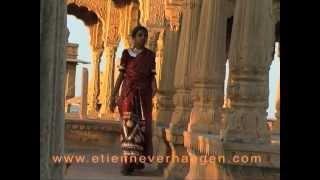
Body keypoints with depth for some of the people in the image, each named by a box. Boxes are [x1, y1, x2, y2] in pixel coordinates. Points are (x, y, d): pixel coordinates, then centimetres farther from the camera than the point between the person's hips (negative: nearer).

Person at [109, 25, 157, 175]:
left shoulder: (150, 55, 8)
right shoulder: (126, 53, 3)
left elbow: (152, 76, 5)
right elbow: (121, 75, 4)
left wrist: (154, 88, -16)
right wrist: (113, 96, -1)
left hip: (144, 95, 2)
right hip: (128, 93, -2)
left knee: (142, 125, 4)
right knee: (129, 125, -9)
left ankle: (138, 158, 17)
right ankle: (128, 160, -9)